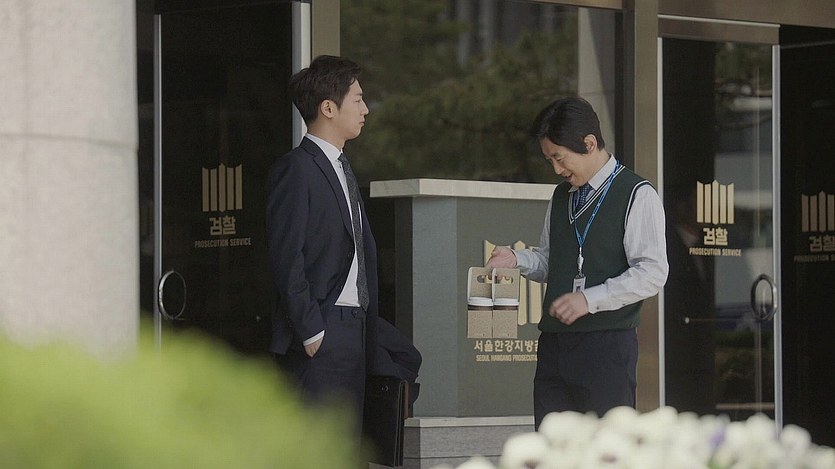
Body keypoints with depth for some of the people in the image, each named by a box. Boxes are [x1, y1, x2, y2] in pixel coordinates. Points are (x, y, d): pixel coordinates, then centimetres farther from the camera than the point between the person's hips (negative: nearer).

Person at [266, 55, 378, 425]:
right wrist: (310, 331, -18)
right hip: (320, 338, -9)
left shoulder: (341, 169, 22)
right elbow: (286, 259, -15)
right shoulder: (296, 170, -9)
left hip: (353, 332, 9)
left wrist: (368, 330, 14)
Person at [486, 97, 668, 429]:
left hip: (607, 342, -7)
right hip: (554, 342, 7)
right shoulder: (561, 196, 18)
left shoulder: (637, 196, -5)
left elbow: (652, 273, -11)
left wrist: (590, 299, -18)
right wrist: (517, 259, 4)